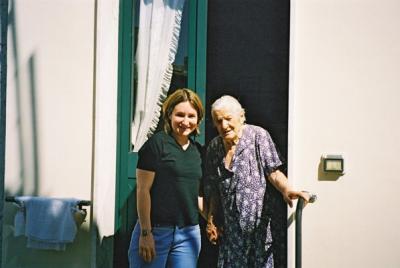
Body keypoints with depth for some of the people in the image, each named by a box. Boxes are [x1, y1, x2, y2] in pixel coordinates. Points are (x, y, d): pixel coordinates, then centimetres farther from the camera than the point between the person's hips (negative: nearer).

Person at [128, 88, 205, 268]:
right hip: (156, 230, -5)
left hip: (189, 233, 5)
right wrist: (145, 232, -13)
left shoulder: (196, 150, 12)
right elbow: (143, 190, -10)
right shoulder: (157, 143, -6)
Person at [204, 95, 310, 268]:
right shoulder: (213, 147, 8)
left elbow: (273, 172, -10)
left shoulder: (258, 136, -5)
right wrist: (211, 220, 12)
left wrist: (286, 190, -29)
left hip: (260, 224, -4)